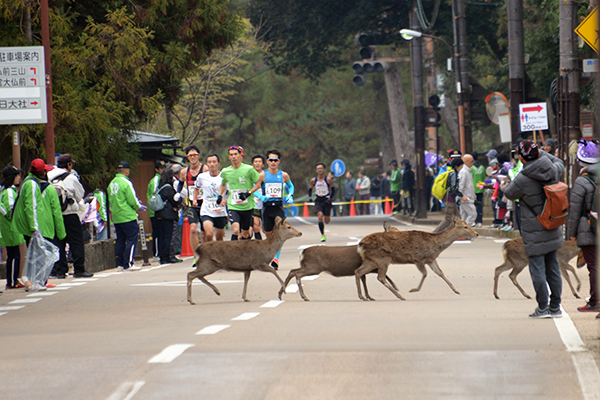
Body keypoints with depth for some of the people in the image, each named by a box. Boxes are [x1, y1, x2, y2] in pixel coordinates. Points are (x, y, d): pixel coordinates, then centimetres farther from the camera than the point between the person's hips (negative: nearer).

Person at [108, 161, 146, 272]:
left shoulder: (111, 184, 11)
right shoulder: (125, 182, -13)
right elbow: (132, 200, -15)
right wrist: (139, 207, 6)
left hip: (116, 217, 8)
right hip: (128, 216, -8)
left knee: (120, 240, 12)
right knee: (132, 239, -4)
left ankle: (119, 264, 12)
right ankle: (128, 264, -9)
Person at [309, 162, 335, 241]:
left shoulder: (328, 180, -6)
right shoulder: (313, 180, 0)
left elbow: (333, 190, 2)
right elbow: (310, 189, 15)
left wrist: (330, 199, -10)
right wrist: (310, 197, -2)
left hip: (326, 201, -1)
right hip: (318, 201, 1)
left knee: (326, 221, 3)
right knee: (320, 217, -20)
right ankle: (323, 235, -12)